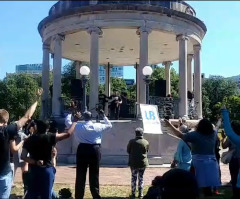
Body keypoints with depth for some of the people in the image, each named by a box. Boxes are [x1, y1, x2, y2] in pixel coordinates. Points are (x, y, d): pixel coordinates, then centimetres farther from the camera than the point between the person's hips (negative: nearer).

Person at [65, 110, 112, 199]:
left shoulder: (78, 126, 0)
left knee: (80, 175, 7)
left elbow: (67, 122, 17)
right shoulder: (98, 126, 1)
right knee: (94, 175, 8)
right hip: (95, 150, 0)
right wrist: (104, 116, 26)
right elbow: (109, 125, 18)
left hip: (82, 150, 0)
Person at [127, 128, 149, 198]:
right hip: (143, 162, 1)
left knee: (134, 177, 9)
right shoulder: (146, 142, -4)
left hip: (133, 162, -1)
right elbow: (147, 151, 7)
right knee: (141, 177, 11)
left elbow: (128, 151, 1)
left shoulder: (132, 142, -10)